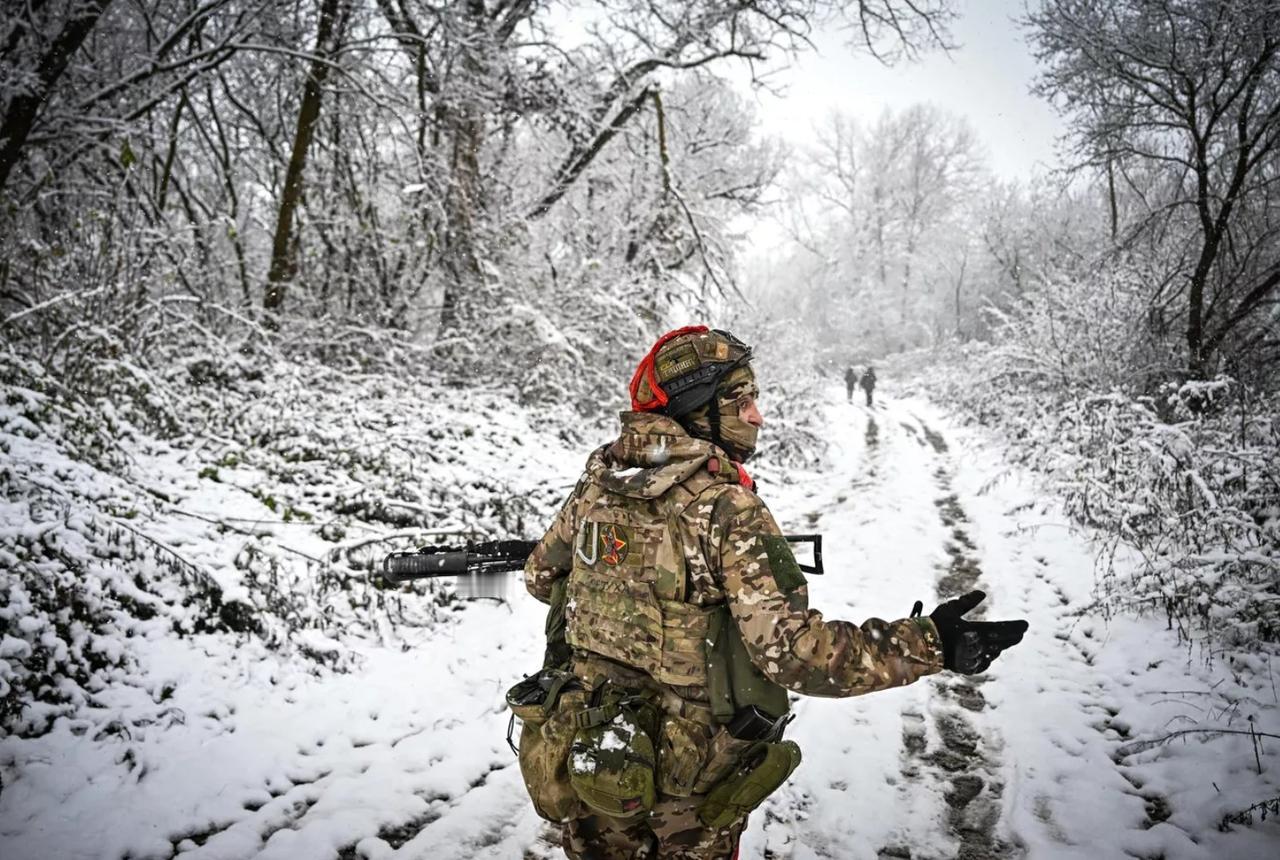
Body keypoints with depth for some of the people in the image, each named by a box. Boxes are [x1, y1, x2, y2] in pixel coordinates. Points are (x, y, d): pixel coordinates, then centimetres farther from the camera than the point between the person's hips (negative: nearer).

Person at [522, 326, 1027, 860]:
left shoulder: (596, 482, -5)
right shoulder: (727, 511, -25)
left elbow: (541, 575, 9)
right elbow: (792, 650, -29)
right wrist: (926, 644, -23)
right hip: (686, 775, -4)